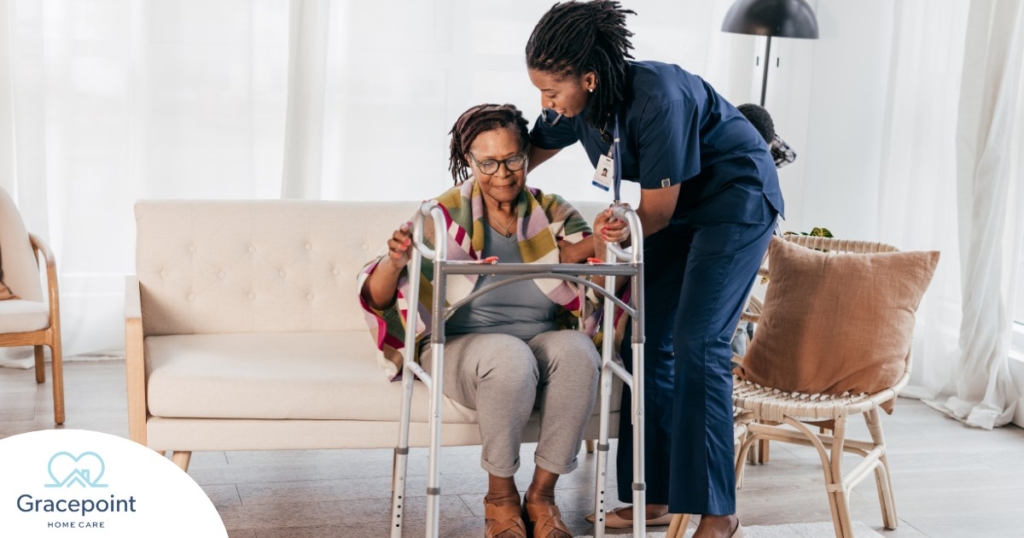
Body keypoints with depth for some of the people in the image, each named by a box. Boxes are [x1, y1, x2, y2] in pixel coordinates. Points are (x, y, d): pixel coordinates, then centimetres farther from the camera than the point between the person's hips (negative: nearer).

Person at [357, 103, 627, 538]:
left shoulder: (551, 214, 4)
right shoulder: (446, 216, -3)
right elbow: (376, 297, -10)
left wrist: (606, 242, -28)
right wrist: (395, 261, -33)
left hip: (542, 344, 3)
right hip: (462, 348, -2)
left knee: (578, 351, -31)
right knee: (510, 357, -36)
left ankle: (542, 493, -15)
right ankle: (500, 495, -12)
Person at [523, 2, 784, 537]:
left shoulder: (657, 98, -33)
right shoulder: (576, 105, -11)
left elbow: (656, 213, -24)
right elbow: (526, 154, 9)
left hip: (736, 199, -8)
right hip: (679, 207, 8)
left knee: (696, 344, -17)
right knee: (646, 342, 2)